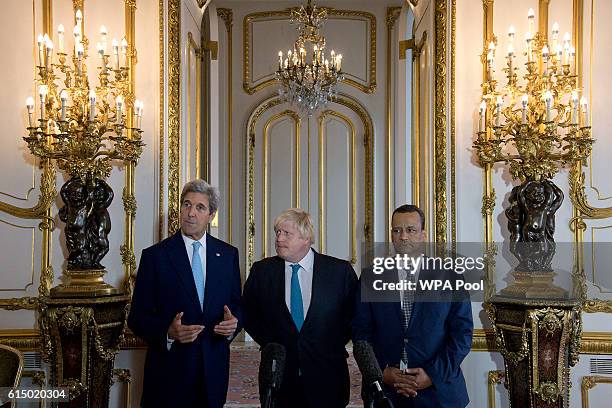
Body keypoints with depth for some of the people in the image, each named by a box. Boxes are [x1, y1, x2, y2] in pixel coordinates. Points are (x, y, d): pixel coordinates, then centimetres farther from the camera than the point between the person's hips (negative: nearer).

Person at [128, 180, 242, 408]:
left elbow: (237, 304, 9)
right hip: (169, 370, -2)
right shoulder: (154, 256, -5)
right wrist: (168, 332, -22)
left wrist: (234, 323, -12)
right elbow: (137, 318, -5)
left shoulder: (228, 254, 4)